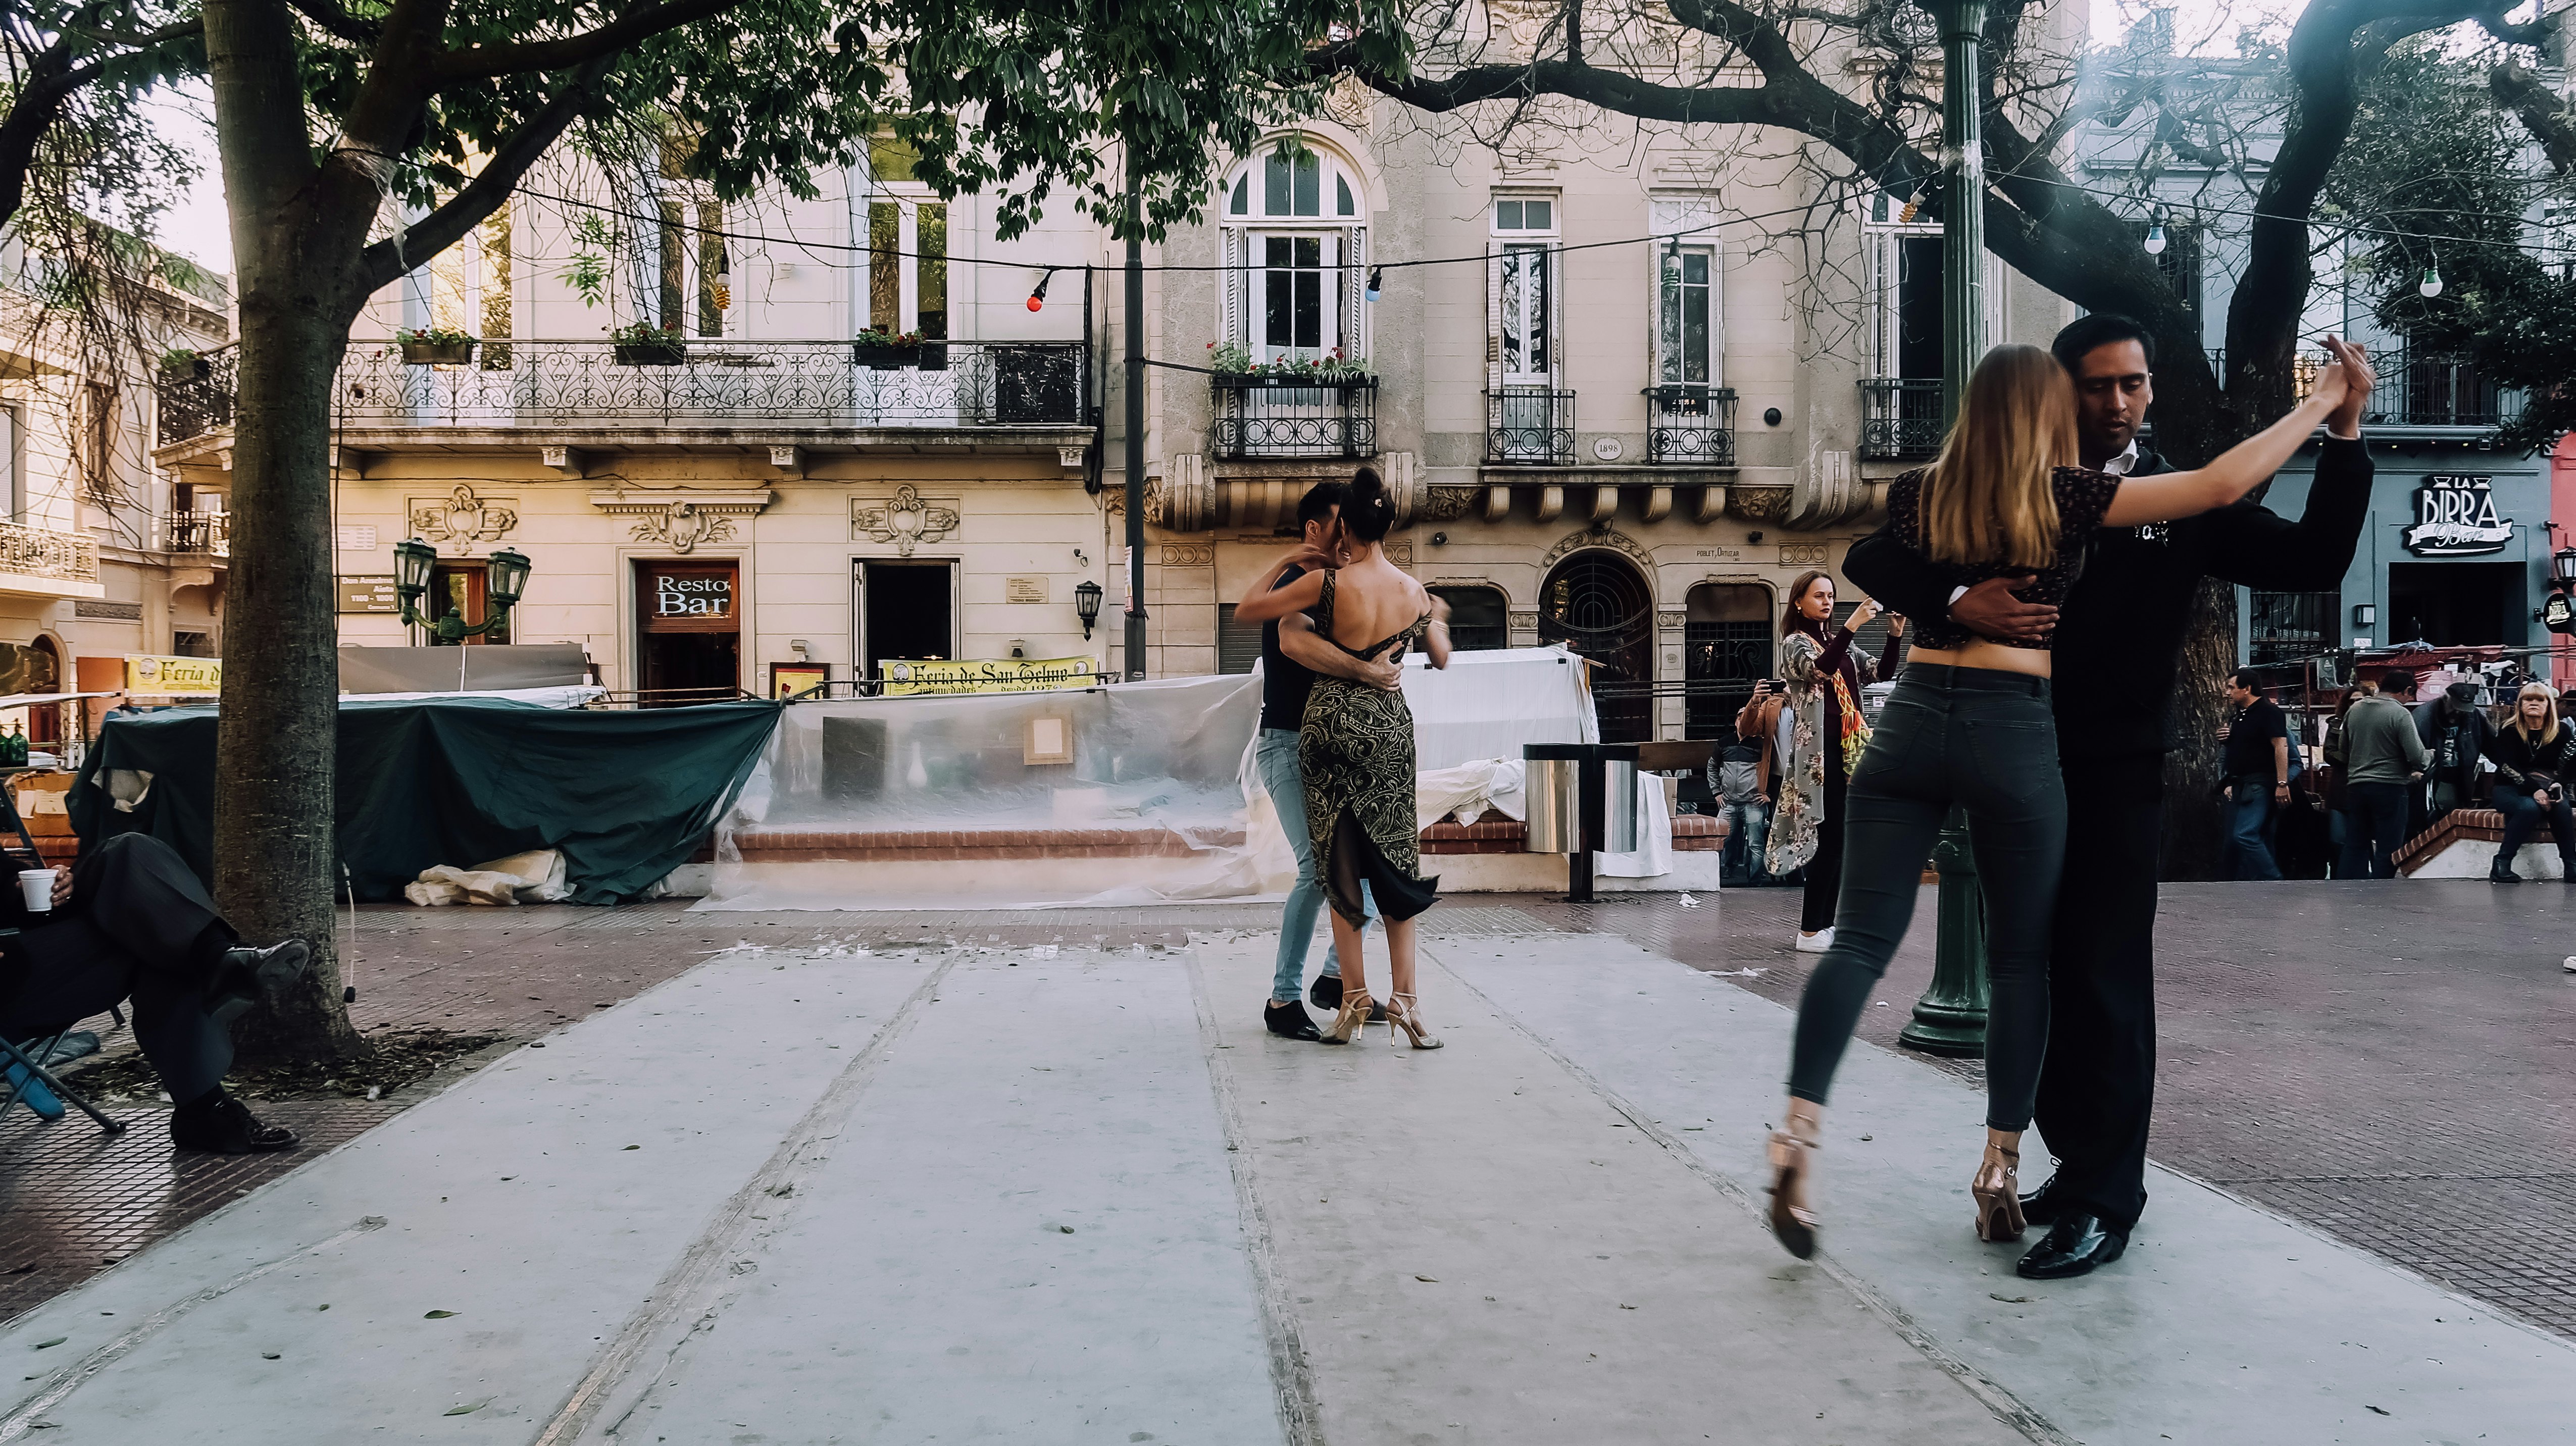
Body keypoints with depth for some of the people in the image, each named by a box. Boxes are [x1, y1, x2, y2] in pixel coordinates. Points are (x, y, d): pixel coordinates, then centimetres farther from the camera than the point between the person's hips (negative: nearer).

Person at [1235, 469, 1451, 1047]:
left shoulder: (1326, 582, -11)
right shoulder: (1415, 592, 0)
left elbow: (1245, 611, -4)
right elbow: (1441, 659, 16)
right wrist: (1439, 619, 35)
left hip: (1331, 722, -2)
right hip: (1390, 724, 2)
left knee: (1340, 865, 6)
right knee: (1395, 859, 9)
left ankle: (1355, 996, 6)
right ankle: (1404, 996, 5)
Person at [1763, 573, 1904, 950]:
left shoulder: (1838, 644, 19)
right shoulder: (1795, 643, -2)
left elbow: (1880, 673, 13)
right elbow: (1819, 669, -22)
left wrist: (1895, 635, -2)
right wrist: (1852, 625, -30)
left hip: (1846, 750, 8)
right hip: (1819, 752, -7)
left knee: (1838, 840, 7)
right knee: (1830, 838, -12)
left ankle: (1826, 924, 12)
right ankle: (1810, 931, -9)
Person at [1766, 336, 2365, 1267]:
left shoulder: (1915, 497, 9)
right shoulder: (2065, 497, -1)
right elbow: (2222, 484, -2)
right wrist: (2323, 402, 10)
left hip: (1913, 718, 3)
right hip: (2017, 734, -3)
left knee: (1863, 937, -1)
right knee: (2021, 957, 11)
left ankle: (1798, 1130, -17)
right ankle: (2000, 1168, 14)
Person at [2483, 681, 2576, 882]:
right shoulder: (2508, 732, -2)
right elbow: (2508, 768, -13)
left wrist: (2557, 787, -26)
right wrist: (2534, 791, -28)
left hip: (2548, 788, 2)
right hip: (2511, 790, -2)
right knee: (2530, 807, -35)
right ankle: (2501, 863, -30)